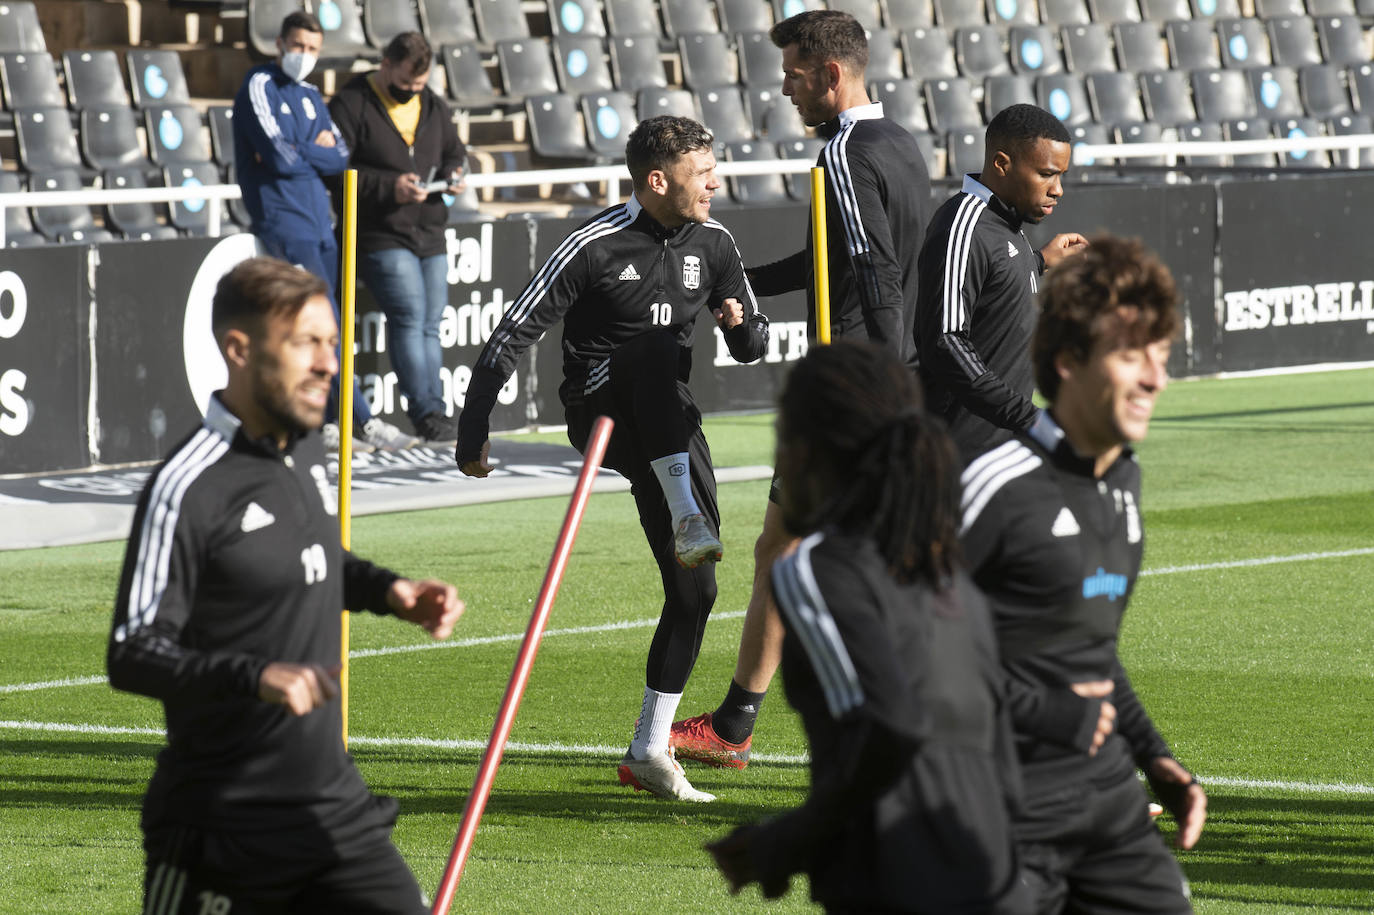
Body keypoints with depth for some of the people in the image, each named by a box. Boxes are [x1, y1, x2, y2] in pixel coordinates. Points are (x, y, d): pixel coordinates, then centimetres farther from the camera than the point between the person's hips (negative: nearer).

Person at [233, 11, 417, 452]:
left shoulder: (310, 97, 18)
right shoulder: (259, 87, -6)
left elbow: (344, 156, 7)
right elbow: (280, 158, -17)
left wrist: (300, 151, -9)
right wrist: (319, 151, 0)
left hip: (319, 221, 8)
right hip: (282, 223, -7)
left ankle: (324, 424, 9)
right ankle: (364, 421, -13)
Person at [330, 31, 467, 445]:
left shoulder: (434, 107, 13)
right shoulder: (351, 105, -7)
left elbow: (454, 152, 25)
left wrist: (452, 174, 1)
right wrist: (389, 188, -21)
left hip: (430, 235, 6)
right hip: (381, 236, -6)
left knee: (429, 325, 7)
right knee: (409, 316, -15)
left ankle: (435, 410, 11)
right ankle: (426, 412, -15)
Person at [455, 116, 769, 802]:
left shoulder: (712, 244, 5)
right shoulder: (596, 245, -13)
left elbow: (752, 346, 15)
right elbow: (514, 333, -12)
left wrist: (742, 325, -10)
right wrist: (474, 430, -16)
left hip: (668, 426, 5)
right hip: (597, 407, -5)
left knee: (694, 588, -3)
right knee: (657, 348, -37)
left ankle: (649, 751, 6)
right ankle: (689, 517, -50)